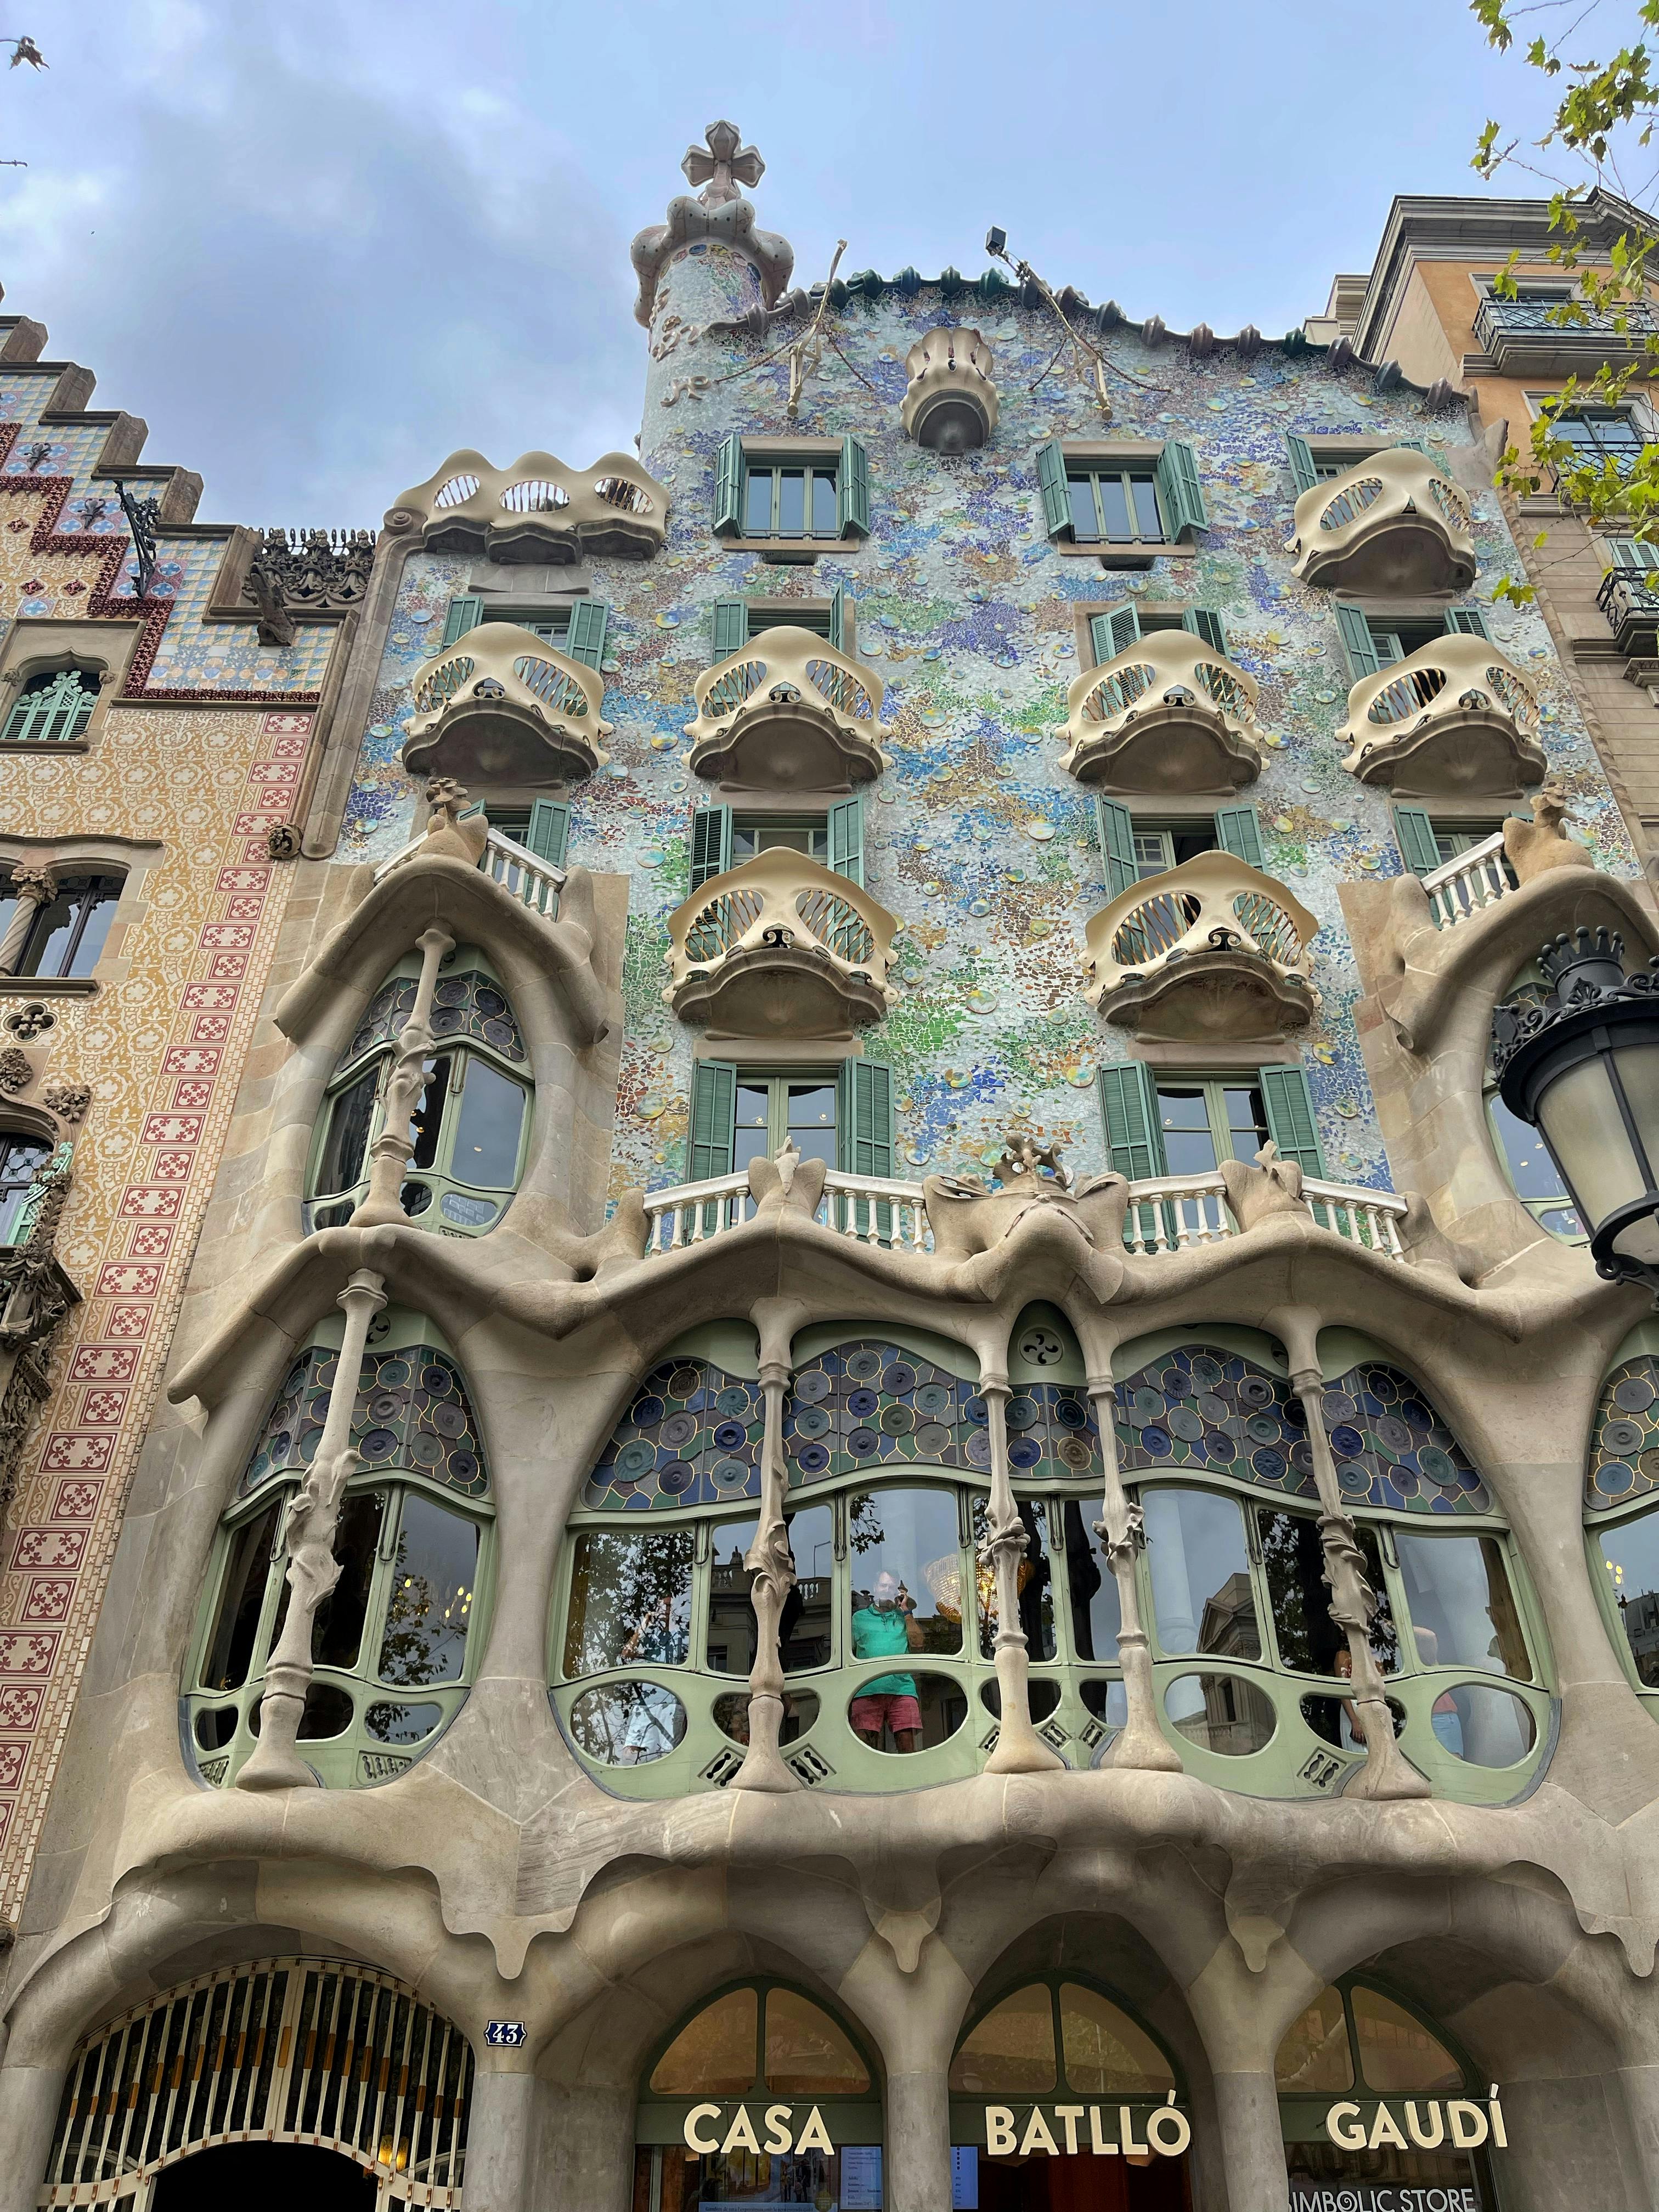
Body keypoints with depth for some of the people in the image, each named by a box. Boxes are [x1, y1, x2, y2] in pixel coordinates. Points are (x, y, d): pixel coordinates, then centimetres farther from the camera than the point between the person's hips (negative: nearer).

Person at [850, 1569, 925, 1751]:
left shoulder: (904, 1617, 22)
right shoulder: (860, 1617, 19)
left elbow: (917, 1644, 7)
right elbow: (848, 1652, 16)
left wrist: (906, 1611, 8)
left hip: (902, 1687, 1)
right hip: (867, 1690, -1)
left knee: (908, 1746, -10)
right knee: (862, 1746, -10)